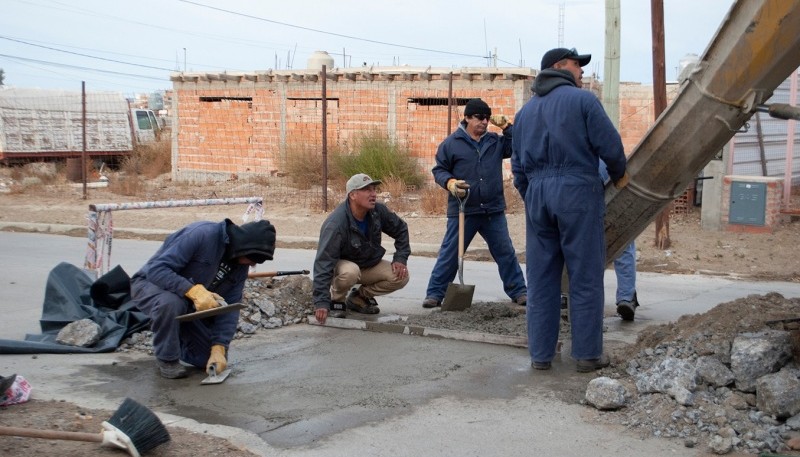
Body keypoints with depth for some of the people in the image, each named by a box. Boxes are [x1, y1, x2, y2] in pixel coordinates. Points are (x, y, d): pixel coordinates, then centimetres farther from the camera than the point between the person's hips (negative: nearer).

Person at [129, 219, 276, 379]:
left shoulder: (241, 265, -7)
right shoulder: (202, 234, -30)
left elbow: (229, 308, -7)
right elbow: (156, 269, -35)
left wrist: (219, 349, -20)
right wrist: (194, 291, -46)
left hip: (189, 305, 6)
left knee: (211, 359, -3)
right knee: (171, 303, -41)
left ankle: (178, 344, 27)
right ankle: (167, 358, -14)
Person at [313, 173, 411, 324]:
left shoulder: (378, 211, -14)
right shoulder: (336, 224, -32)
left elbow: (401, 229, 5)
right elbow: (323, 262, -35)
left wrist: (400, 258, -8)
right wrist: (321, 303, -41)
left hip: (370, 264, 6)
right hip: (341, 265, -6)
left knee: (401, 277, -16)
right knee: (350, 272, -40)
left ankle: (359, 297, 5)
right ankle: (337, 299, -7)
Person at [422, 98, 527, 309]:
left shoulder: (496, 141, 10)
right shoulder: (451, 143, 0)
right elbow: (439, 170, 3)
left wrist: (506, 127, -1)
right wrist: (450, 182, -16)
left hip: (494, 211, 3)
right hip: (462, 212, -3)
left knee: (506, 252, 9)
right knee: (450, 254, 1)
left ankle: (518, 292, 20)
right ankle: (434, 293, 10)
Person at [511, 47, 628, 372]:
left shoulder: (525, 110, 16)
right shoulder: (582, 99, -3)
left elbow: (518, 166, 17)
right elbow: (609, 145, -7)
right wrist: (619, 175, 11)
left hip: (537, 194, 6)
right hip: (577, 190, -6)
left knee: (541, 279, 9)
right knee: (585, 278, 1)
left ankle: (540, 354, 11)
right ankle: (587, 354, 3)